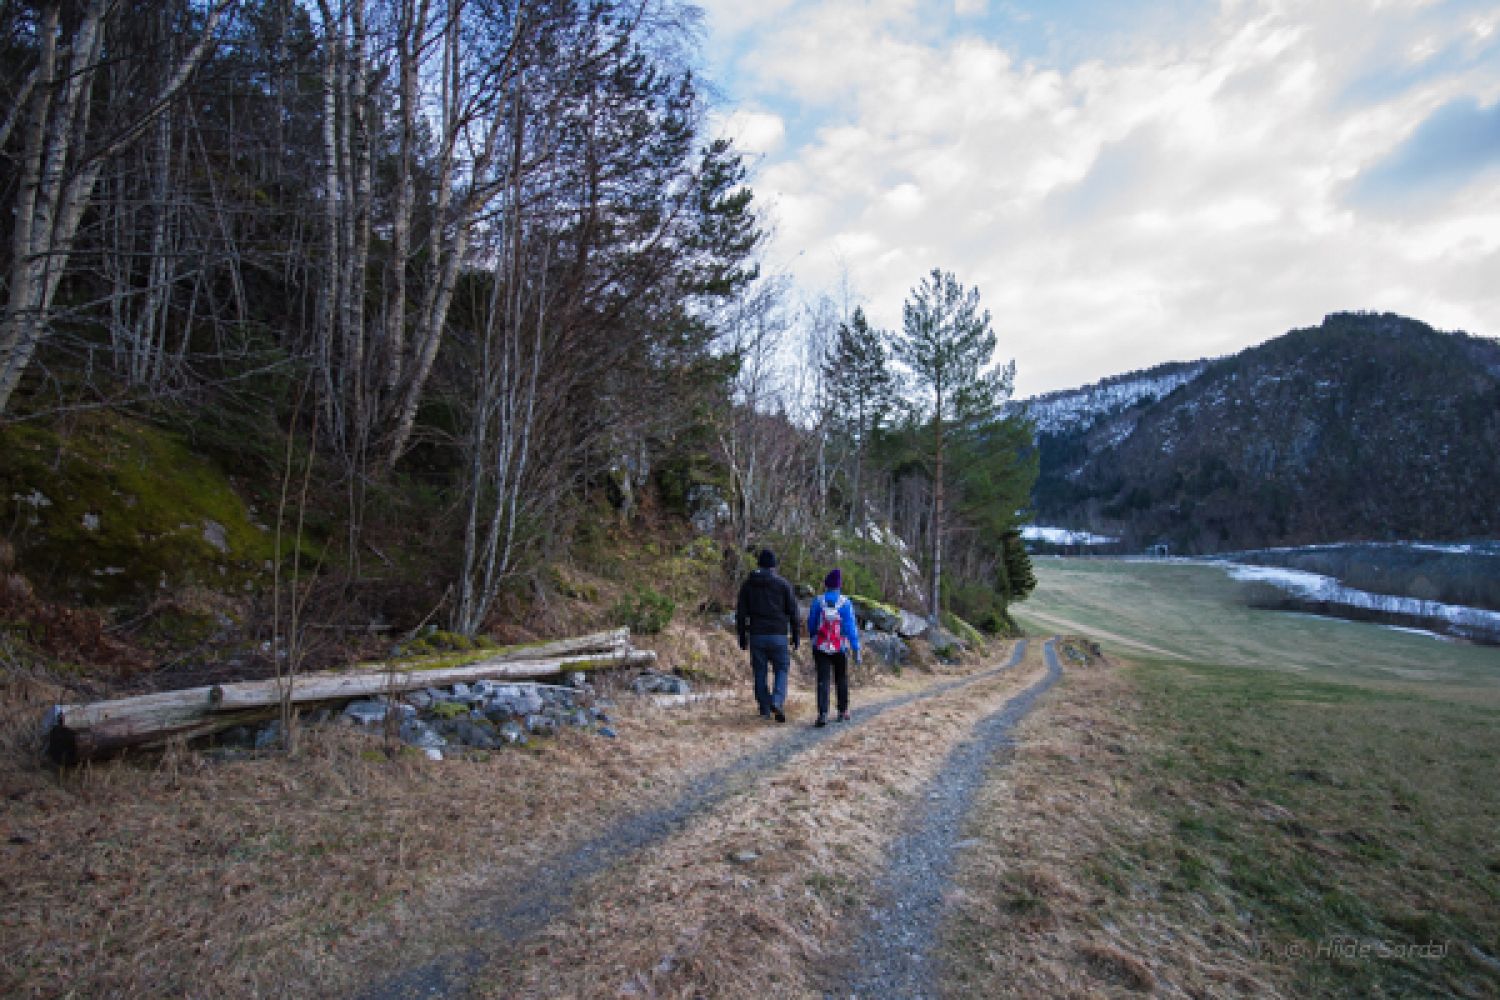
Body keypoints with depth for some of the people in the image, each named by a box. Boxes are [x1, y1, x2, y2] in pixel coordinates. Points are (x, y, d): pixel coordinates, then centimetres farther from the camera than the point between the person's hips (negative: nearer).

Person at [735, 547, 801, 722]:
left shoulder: (747, 584, 6)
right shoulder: (783, 584, 0)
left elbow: (740, 613, 7)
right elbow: (793, 612, 1)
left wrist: (742, 637, 13)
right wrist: (796, 636, 8)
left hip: (756, 636, 2)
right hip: (778, 635, -2)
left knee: (760, 673, 8)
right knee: (782, 669, 9)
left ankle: (765, 710, 10)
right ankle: (777, 701, -12)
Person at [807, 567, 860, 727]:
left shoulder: (818, 602, -5)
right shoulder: (846, 603, -9)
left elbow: (811, 625, 4)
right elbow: (851, 627, -10)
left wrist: (814, 638, 24)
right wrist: (856, 649, -5)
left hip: (821, 648, 0)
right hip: (840, 649, 0)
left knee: (822, 681, -2)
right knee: (841, 679, 18)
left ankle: (822, 714, -15)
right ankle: (843, 712, 27)